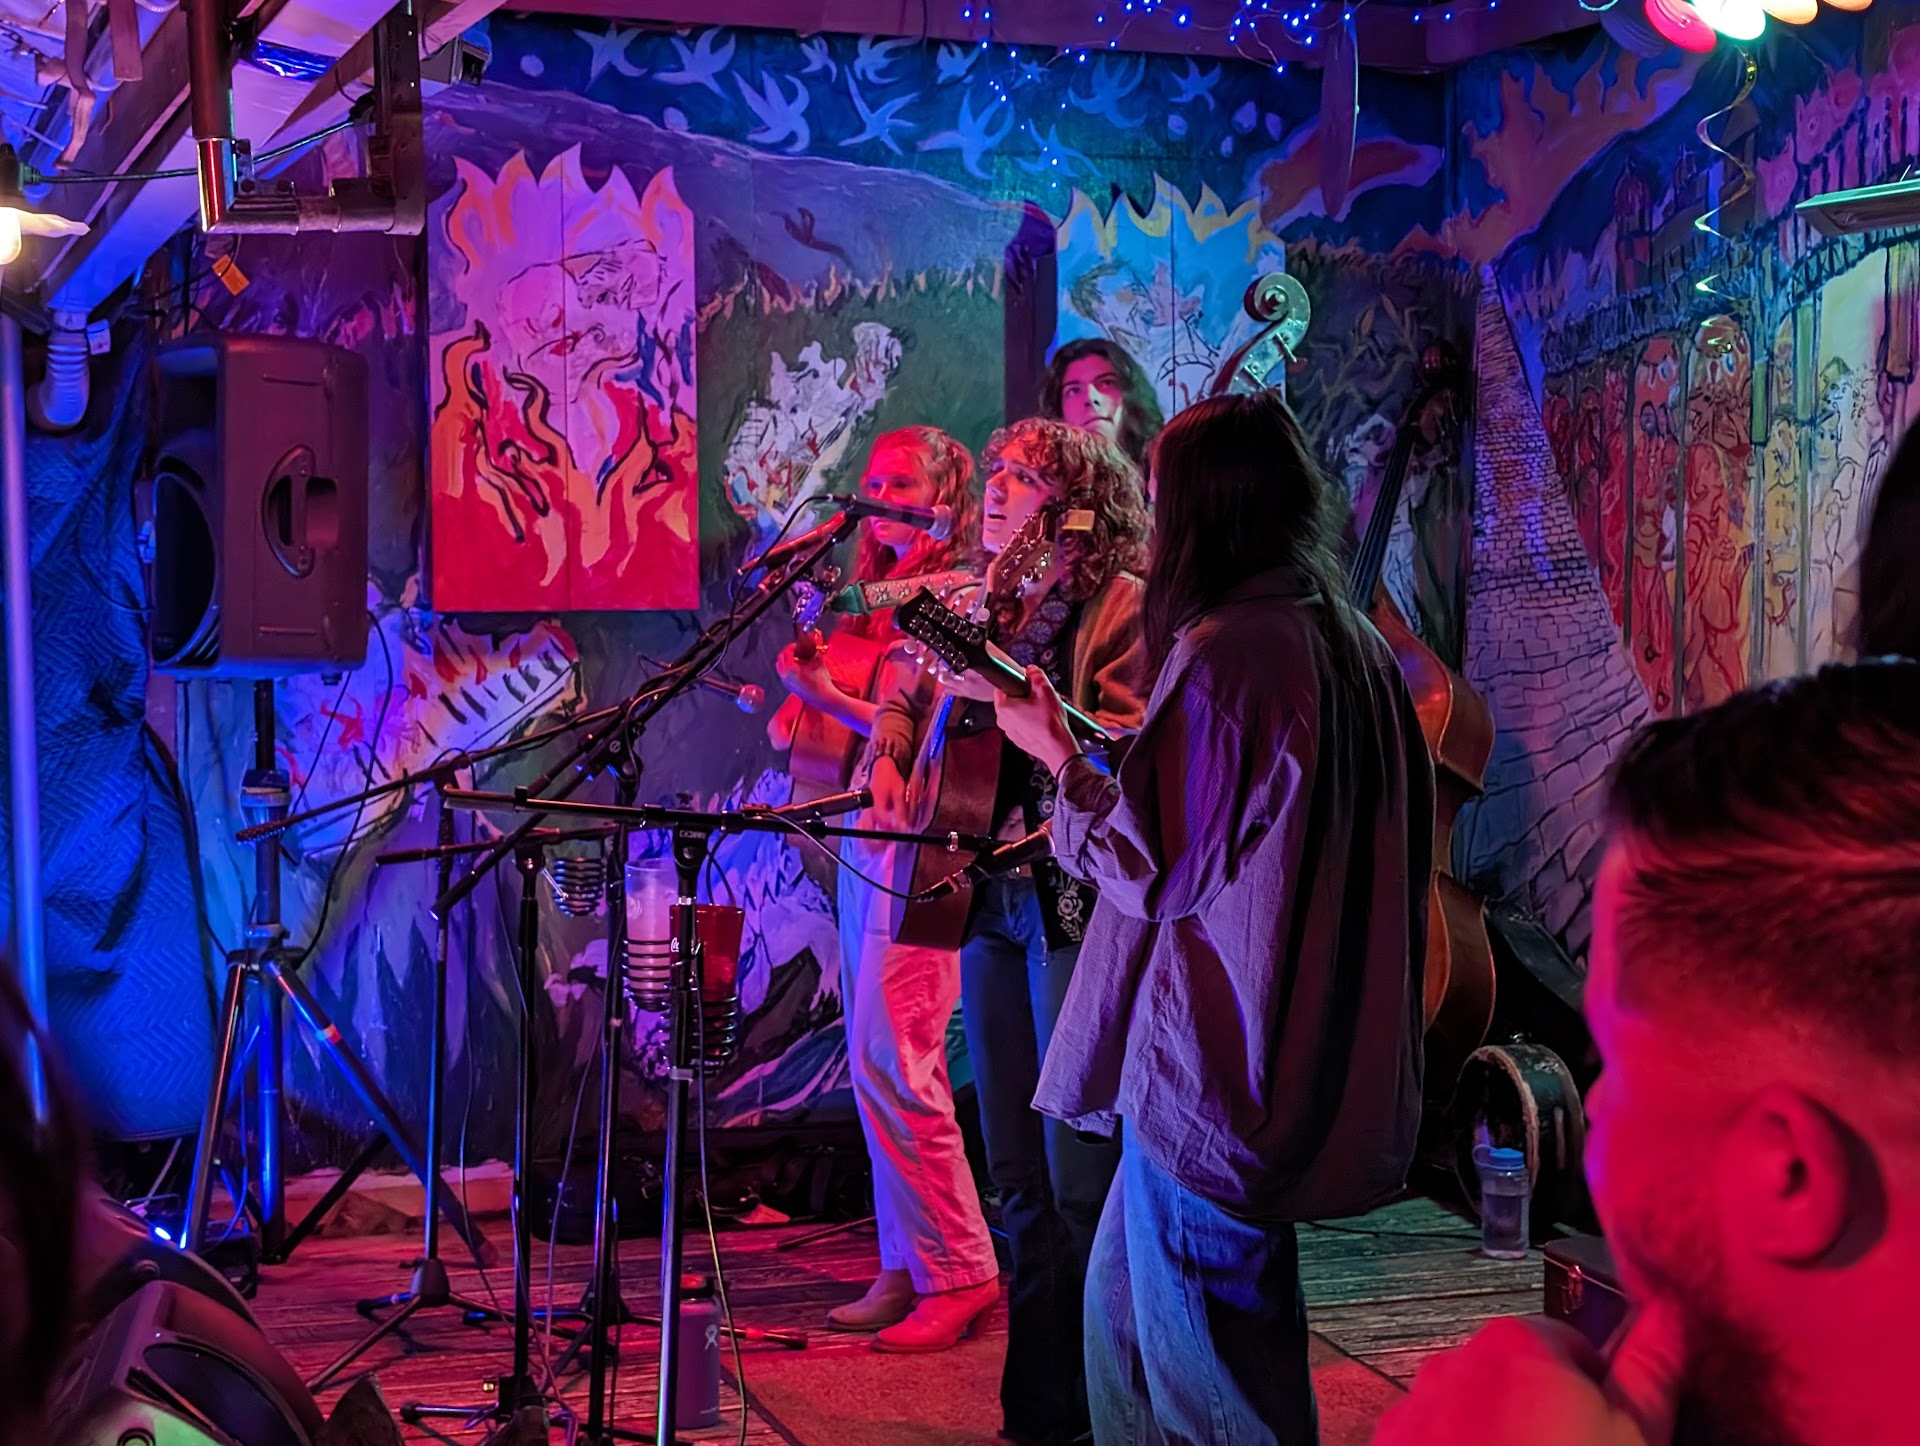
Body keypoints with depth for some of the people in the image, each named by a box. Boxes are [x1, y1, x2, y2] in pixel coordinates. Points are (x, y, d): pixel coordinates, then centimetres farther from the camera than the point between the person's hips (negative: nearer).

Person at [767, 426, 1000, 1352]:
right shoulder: (877, 599, 19)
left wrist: (829, 698, -20)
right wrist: (794, 718, 4)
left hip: (917, 845, -9)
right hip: (860, 841, 9)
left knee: (889, 1060, -13)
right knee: (880, 1066, 8)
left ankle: (957, 1270, -5)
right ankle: (908, 1268, 14)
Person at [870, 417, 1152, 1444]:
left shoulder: (1123, 606, -5)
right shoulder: (990, 605, 15)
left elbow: (1138, 751, -16)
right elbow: (907, 703, 27)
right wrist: (893, 761, 7)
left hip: (1077, 904, -7)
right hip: (987, 896, 7)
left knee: (1082, 1176, -7)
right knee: (1018, 1178, 12)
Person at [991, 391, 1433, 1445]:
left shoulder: (1222, 652, -19)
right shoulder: (1354, 644, 9)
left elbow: (1152, 867, -16)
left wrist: (1057, 752, -4)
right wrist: (1118, 760, 21)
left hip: (1212, 1069, -9)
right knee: (1125, 1296, 23)